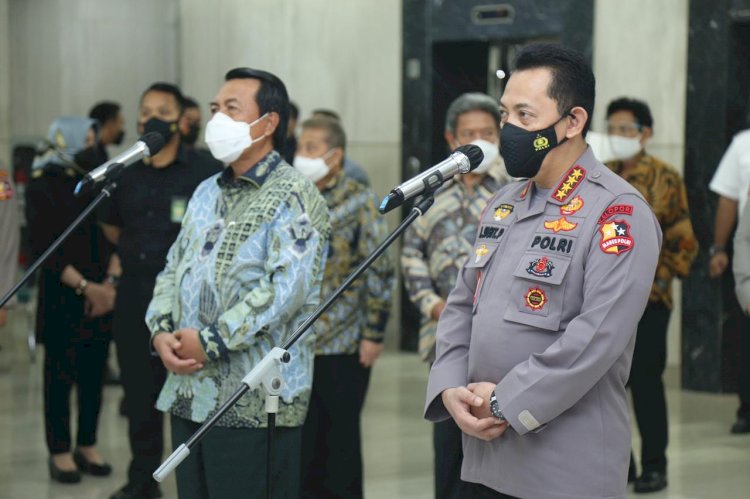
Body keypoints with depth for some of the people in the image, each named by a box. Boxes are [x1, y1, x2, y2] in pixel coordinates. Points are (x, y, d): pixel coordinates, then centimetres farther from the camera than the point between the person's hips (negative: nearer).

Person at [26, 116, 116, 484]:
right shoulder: (43, 186, -2)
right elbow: (43, 247, -8)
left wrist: (110, 284, -5)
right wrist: (84, 286, -14)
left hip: (101, 298, 4)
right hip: (62, 298, -4)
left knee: (94, 373, 7)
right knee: (60, 374, 1)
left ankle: (87, 446, 18)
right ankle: (60, 452, 9)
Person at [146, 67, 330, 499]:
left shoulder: (293, 197, -7)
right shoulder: (207, 194, 20)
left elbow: (286, 288, -19)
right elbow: (173, 270, 18)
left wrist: (210, 341, -18)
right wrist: (161, 332, -1)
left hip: (254, 405, -8)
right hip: (189, 397, 8)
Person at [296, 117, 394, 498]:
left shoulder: (360, 202, -6)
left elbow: (379, 271, -8)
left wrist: (374, 333, -12)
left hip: (344, 343, -5)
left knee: (341, 436, 4)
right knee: (304, 434, 10)